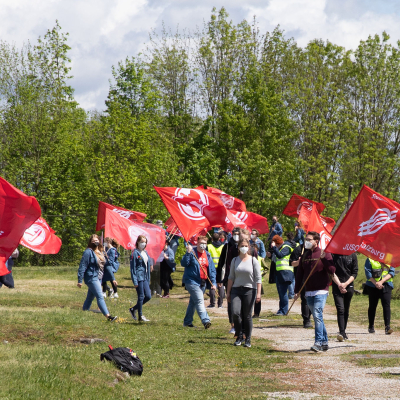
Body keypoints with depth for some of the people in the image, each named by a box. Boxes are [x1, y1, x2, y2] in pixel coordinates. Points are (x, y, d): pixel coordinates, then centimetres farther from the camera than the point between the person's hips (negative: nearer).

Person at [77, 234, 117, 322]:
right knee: (100, 297, -11)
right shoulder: (88, 252, -11)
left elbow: (103, 265, 21)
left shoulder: (99, 252, 14)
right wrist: (80, 280, -15)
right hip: (91, 278, -8)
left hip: (98, 278, 8)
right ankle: (108, 316, -15)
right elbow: (82, 267, -12)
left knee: (90, 297, 14)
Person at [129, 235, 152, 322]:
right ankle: (140, 316, 7)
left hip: (145, 278, 7)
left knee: (148, 296, 5)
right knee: (141, 297, -3)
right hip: (139, 277, -7)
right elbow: (133, 268, -10)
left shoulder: (145, 252, 13)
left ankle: (133, 309, 21)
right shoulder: (135, 253, -8)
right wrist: (135, 281, -14)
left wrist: (148, 279, 15)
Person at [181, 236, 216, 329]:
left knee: (193, 302, 15)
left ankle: (187, 321, 25)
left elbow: (212, 270, 11)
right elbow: (184, 264, -18)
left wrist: (213, 282, 3)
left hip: (202, 283, 7)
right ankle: (205, 320, -25)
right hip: (192, 281, -7)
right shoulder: (192, 253, -7)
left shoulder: (207, 255, 11)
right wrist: (188, 253, -29)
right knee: (199, 300, -17)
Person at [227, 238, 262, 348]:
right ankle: (239, 336, 4)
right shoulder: (235, 260, 9)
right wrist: (228, 292, 10)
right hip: (236, 290, 2)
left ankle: (248, 340, 12)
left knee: (247, 316, 0)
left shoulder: (253, 260, 2)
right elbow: (231, 277, 13)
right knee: (235, 313, -14)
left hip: (249, 290, -2)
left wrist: (258, 293, -7)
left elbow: (258, 278, 0)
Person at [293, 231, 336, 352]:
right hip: (309, 292, 6)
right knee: (317, 317, 9)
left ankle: (318, 342, -18)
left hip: (321, 291, -6)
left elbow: (332, 271, -13)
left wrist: (324, 258, -25)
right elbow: (300, 274, 16)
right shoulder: (305, 255, 13)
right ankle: (324, 343, 15)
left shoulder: (324, 254, -3)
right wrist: (297, 291, 12)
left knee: (317, 315, -17)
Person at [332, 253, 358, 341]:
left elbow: (355, 273, 3)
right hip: (337, 286, -2)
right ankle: (342, 333, -21)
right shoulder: (333, 254, 0)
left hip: (349, 285, 2)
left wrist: (346, 284, -9)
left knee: (346, 310, 10)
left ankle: (343, 331, 22)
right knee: (340, 309, -15)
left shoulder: (353, 255, 4)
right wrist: (339, 284, -10)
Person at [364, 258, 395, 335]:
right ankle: (371, 327, 19)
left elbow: (391, 273, 0)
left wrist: (381, 282, -13)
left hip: (386, 285, 1)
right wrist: (376, 283, -15)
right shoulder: (370, 259, 3)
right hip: (372, 285, -1)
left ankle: (387, 327, -15)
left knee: (386, 305, -11)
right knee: (372, 305, 6)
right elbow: (368, 273, -4)